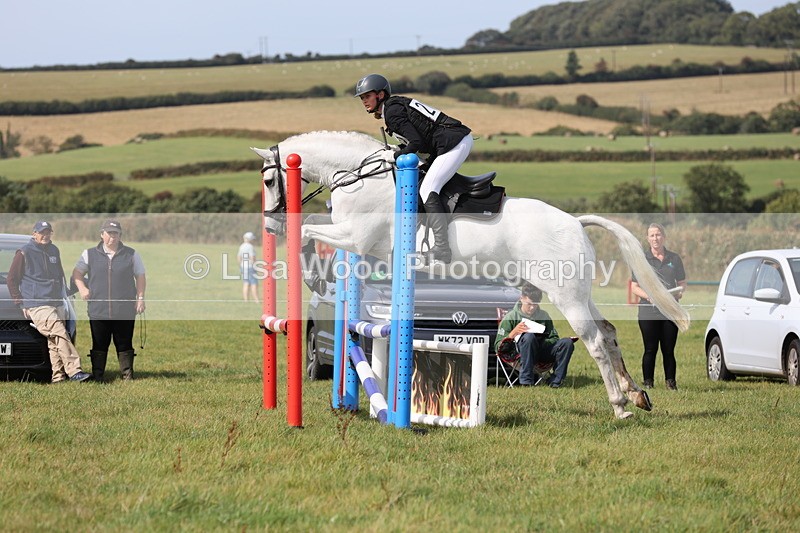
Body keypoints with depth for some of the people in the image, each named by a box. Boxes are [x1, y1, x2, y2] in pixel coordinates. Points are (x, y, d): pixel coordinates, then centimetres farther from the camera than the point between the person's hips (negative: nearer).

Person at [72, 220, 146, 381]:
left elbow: (141, 277, 11)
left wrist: (140, 298, 1)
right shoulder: (90, 254, 9)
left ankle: (128, 376, 9)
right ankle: (97, 378, 8)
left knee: (125, 346, 4)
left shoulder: (131, 255, 9)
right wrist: (82, 288, -4)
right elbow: (77, 273, 14)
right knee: (99, 346, 3)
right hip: (98, 311, 0)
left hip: (125, 312, 0)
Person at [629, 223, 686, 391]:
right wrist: (647, 295, -15)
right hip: (648, 312, -2)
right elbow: (634, 287, 3)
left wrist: (680, 292, -6)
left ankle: (671, 382, 10)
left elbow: (682, 282, 17)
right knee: (650, 350, -2)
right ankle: (648, 382, 4)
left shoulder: (674, 258, 11)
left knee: (668, 350, 4)